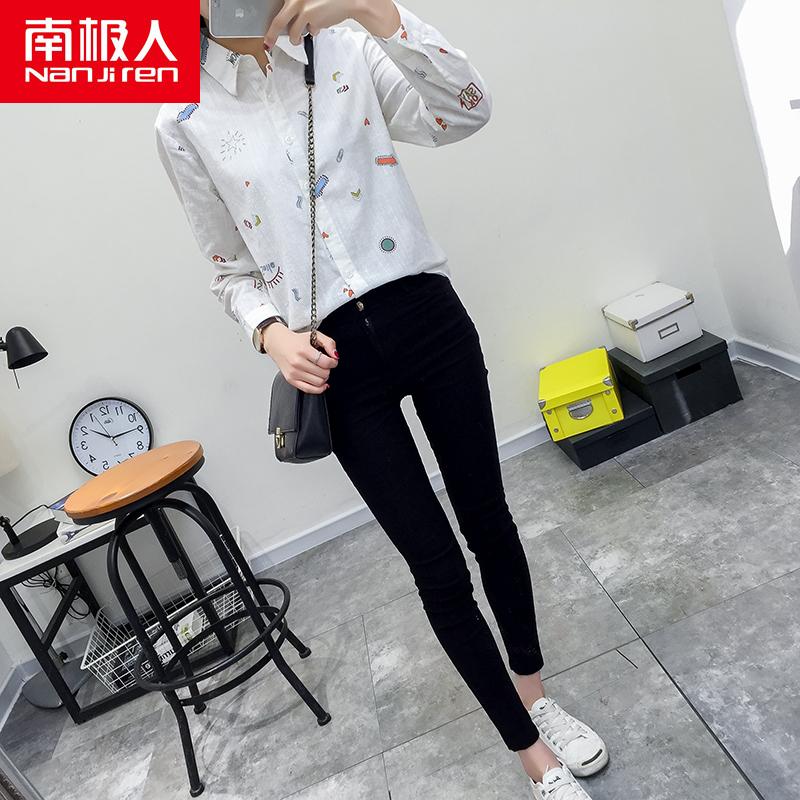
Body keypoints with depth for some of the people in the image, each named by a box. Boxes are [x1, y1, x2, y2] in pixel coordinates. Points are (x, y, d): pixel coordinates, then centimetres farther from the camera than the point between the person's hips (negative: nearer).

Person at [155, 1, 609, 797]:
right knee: (438, 568, 4)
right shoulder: (183, 120, 5)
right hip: (336, 360, -1)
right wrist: (272, 333, -10)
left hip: (427, 316, 2)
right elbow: (232, 271, 9)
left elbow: (466, 112, -9)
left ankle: (536, 695, 44)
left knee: (488, 519, 14)